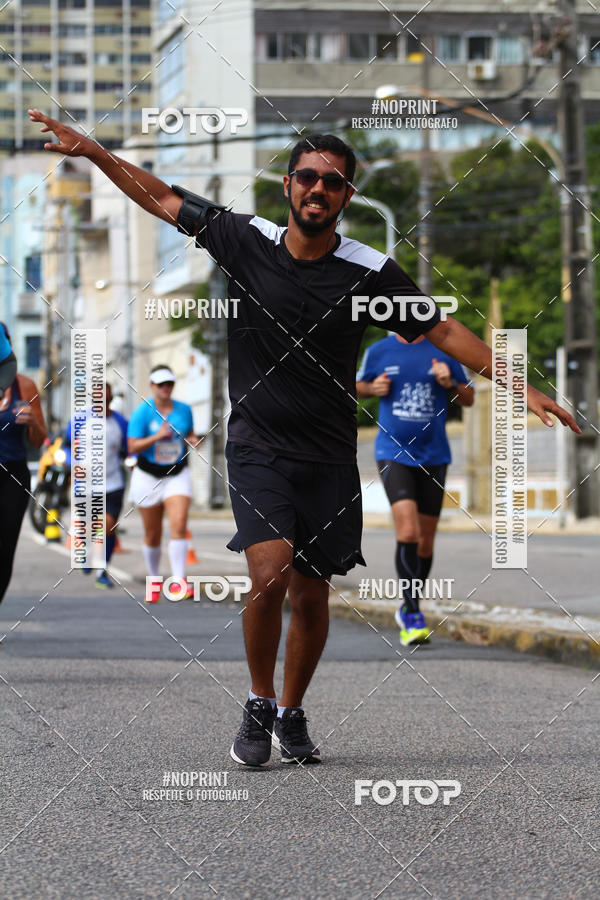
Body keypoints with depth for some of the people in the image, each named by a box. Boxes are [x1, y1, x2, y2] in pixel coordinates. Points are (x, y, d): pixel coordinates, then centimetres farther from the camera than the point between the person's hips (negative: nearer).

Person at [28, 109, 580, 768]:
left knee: (311, 596, 4)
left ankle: (291, 716, 27)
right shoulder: (245, 239, -3)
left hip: (330, 460, 1)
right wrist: (90, 149, 6)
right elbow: (164, 199, 9)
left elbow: (442, 331, 3)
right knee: (270, 573, -20)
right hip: (257, 448, -1)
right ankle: (258, 706, 1)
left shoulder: (369, 272, -4)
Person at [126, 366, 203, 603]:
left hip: (177, 474, 1)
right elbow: (133, 447, -12)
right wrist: (158, 436, -24)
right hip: (148, 476, -1)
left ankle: (179, 582, -20)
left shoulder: (184, 410, 3)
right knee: (152, 535, 6)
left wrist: (194, 441, -5)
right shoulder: (142, 412, -8)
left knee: (179, 526, -18)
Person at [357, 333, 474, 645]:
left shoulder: (444, 351, 1)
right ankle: (412, 617, -15)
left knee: (425, 541, 9)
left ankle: (407, 607, 30)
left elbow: (468, 399, 9)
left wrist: (449, 384, -12)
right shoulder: (378, 351, 1)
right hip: (393, 453, -2)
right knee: (408, 532, -20)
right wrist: (374, 388, -5)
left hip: (433, 456, 2)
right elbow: (358, 385, 18)